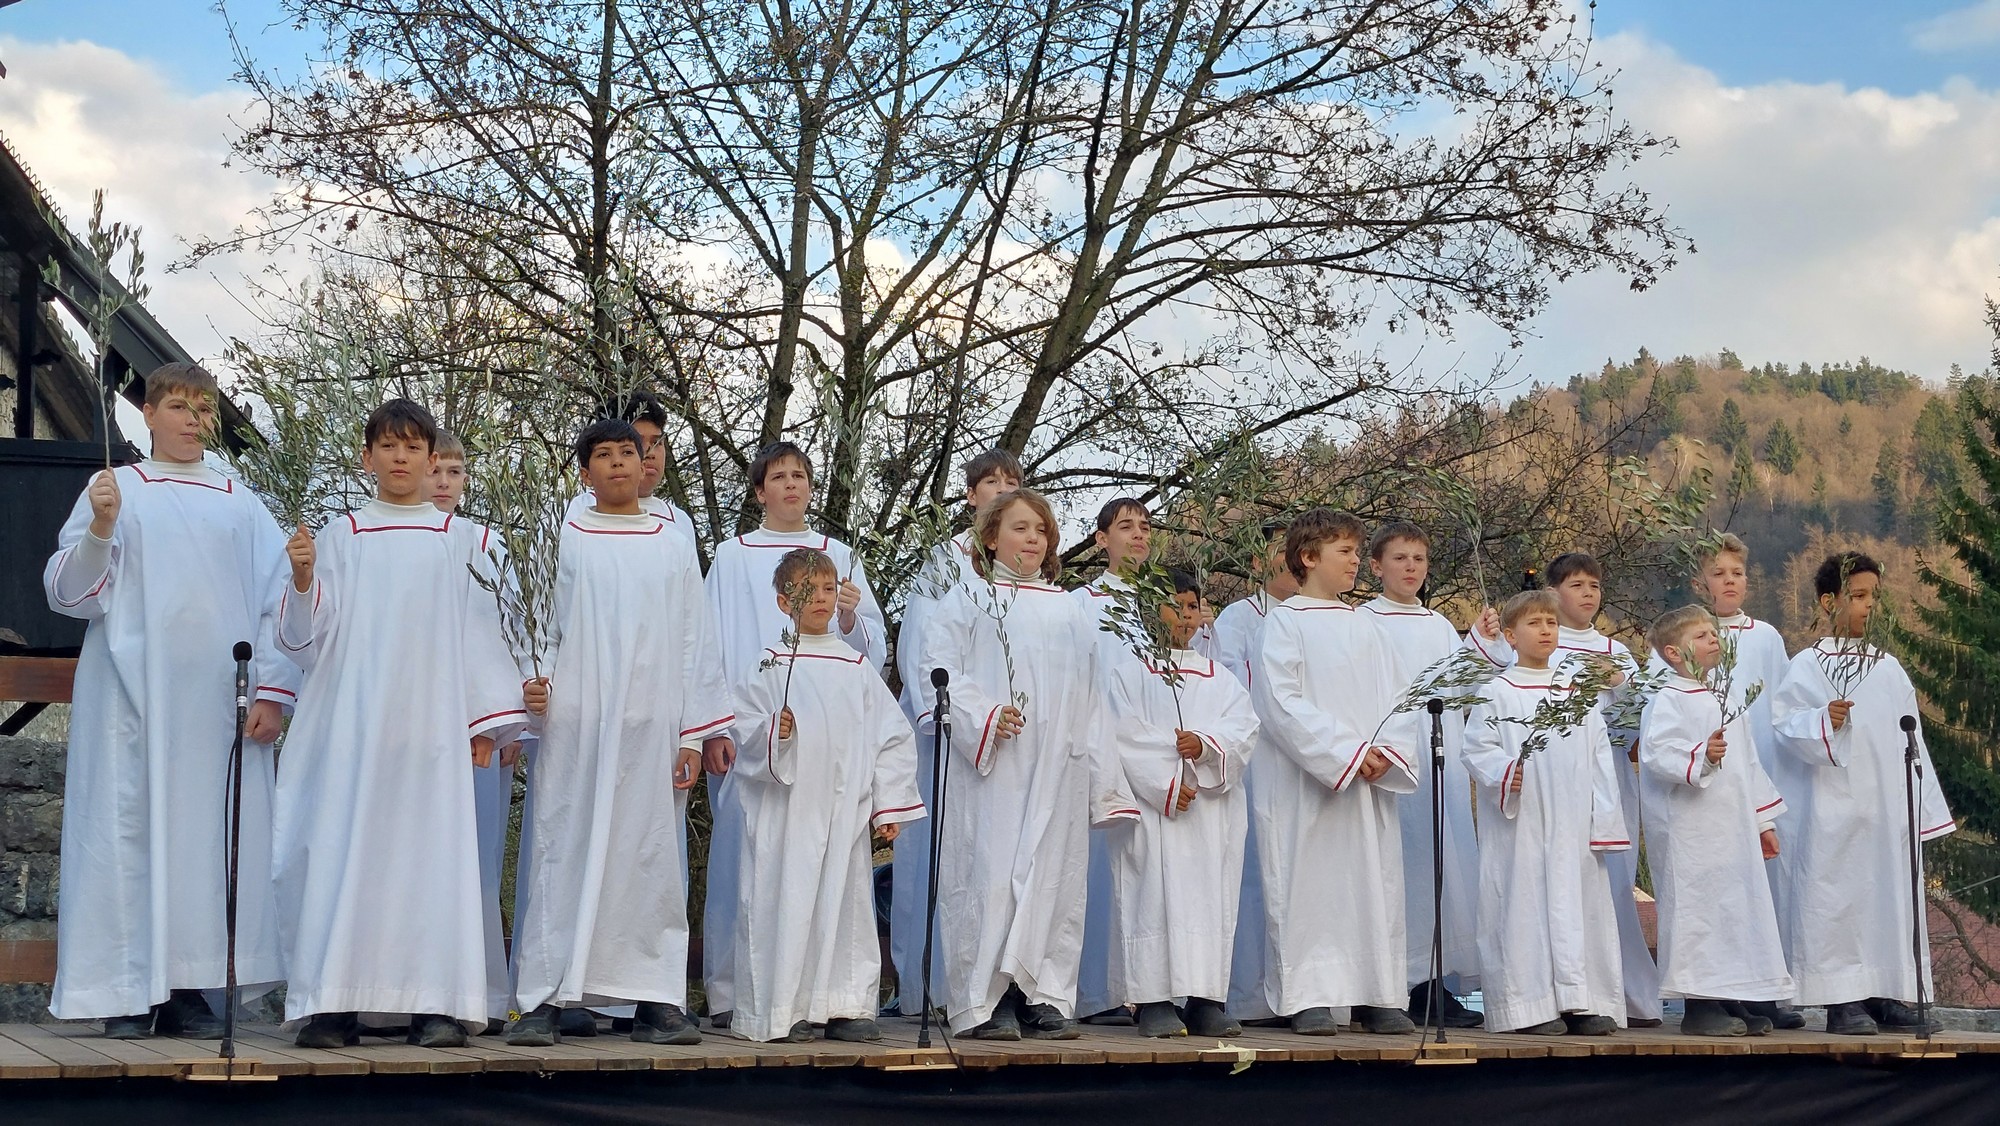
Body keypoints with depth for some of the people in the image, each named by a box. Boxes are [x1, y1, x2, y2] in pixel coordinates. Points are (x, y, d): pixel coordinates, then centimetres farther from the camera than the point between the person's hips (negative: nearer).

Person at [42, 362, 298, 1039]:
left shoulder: (242, 506, 15)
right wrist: (99, 528, -15)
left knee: (211, 833, -1)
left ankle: (188, 990, 4)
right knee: (129, 829, -4)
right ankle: (127, 995, 0)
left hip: (217, 700, 2)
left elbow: (276, 601, 10)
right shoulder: (115, 490, 8)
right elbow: (70, 593, 2)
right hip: (133, 696, -2)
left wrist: (273, 690, -1)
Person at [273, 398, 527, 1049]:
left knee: (434, 852, -6)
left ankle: (436, 1005, -4)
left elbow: (478, 629, 9)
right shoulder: (341, 536, 10)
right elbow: (306, 637, 6)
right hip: (351, 721, 0)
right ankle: (332, 1005, -2)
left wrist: (484, 720, 1)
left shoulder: (458, 540, 11)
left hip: (431, 725, 0)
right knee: (343, 851, -5)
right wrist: (302, 578, -13)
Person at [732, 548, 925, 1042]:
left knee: (846, 898, 3)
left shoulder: (856, 667, 12)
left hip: (845, 810, 3)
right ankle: (781, 1010, 1)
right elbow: (745, 731, -1)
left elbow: (891, 736, 12)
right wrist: (774, 732, -23)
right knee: (786, 900, -5)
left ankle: (844, 1006, 10)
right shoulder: (771, 664, 4)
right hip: (787, 810, -3)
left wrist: (890, 803, 6)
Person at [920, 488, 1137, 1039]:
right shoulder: (966, 602, 9)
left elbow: (1089, 703, 20)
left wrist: (1104, 781, 14)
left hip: (1057, 769, 4)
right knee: (990, 874, -9)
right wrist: (983, 717, -20)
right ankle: (984, 1001, -7)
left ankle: (1045, 996, 4)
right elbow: (941, 670, -4)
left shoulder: (1071, 612, 22)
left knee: (1054, 876, 1)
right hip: (990, 768, -4)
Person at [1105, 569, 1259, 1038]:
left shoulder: (1218, 678, 19)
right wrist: (1168, 785, -14)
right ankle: (1154, 1001, -9)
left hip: (1212, 810, 4)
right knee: (1157, 891, -10)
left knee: (1211, 892, 0)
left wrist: (1204, 745, -16)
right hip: (1152, 806, -4)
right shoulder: (1130, 674, 6)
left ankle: (1207, 998, 3)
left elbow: (1244, 727, 4)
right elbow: (1127, 739, -6)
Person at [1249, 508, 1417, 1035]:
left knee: (1375, 882, 3)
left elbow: (1386, 700, 13)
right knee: (1310, 881, -5)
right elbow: (1281, 703, -11)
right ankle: (1309, 998, -1)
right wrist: (1346, 752, -17)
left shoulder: (1361, 627, 16)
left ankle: (1377, 996, 8)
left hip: (1370, 781, 6)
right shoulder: (1285, 622, -1)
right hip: (1305, 783, -5)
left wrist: (1385, 752, -8)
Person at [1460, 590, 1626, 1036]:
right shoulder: (1496, 693, 3)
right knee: (1525, 904, -5)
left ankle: (1581, 1001, 6)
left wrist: (1604, 821, 7)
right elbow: (1477, 748, -3)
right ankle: (1528, 1006, -2)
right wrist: (1504, 773, -23)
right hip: (1520, 825, -4)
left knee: (1580, 904, 2)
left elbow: (1600, 758, 14)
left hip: (1573, 828, 4)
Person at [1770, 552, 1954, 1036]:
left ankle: (1888, 996, 9)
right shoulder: (1807, 666, 0)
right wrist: (1823, 722, -27)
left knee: (1891, 895, 3)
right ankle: (1842, 1001, -2)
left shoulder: (1889, 669, 15)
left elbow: (1911, 742, 16)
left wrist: (1923, 808, 12)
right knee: (1837, 897, -5)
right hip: (1834, 810, -5)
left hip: (1889, 810, 5)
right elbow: (1785, 724, -8)